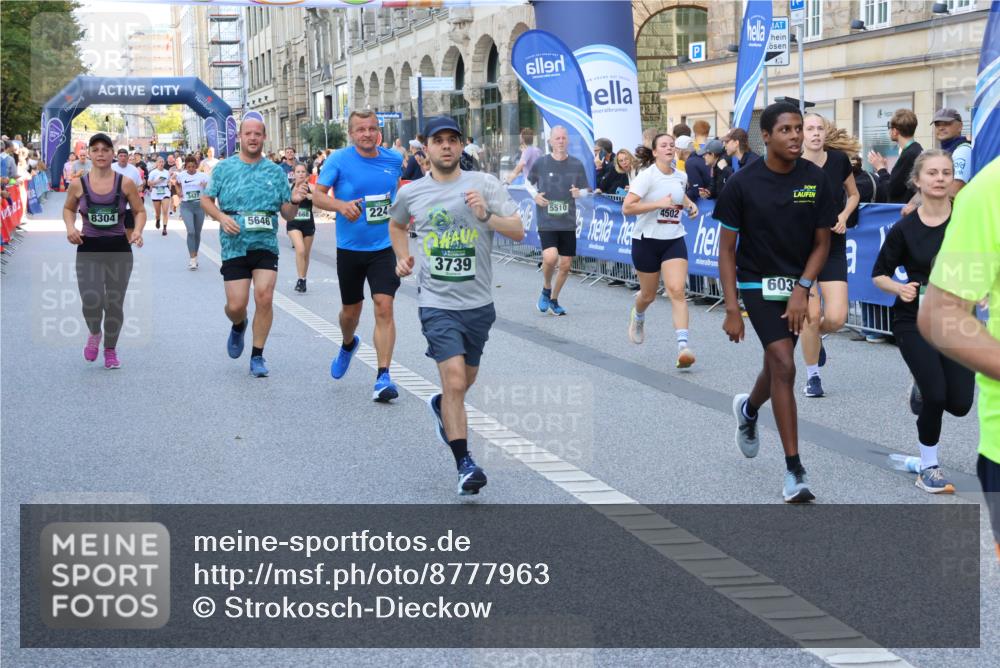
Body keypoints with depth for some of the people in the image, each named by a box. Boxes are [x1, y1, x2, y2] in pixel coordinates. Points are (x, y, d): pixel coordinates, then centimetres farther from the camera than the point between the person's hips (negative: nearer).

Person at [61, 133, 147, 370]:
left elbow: (140, 211, 5)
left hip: (119, 249, 0)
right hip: (88, 250, 0)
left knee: (114, 304, 6)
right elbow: (68, 209, 17)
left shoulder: (125, 183, -4)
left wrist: (137, 231, -13)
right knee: (91, 301, -14)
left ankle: (110, 349, 31)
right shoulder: (78, 185, -1)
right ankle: (94, 334, 22)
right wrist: (70, 227, -2)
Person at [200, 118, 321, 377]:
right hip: (234, 245, 0)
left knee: (264, 297, -15)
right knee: (236, 305, -2)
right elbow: (206, 199, 9)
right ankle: (239, 327, 37)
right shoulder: (225, 168, 4)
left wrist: (294, 201, -14)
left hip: (266, 243, 0)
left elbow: (287, 214, 9)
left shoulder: (275, 172, 7)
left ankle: (257, 356, 1)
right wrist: (222, 217, -10)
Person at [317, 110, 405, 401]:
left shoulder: (393, 159, 1)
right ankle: (348, 345, 50)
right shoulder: (339, 160, -8)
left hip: (384, 248, 0)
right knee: (351, 309, 15)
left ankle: (383, 377, -12)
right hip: (350, 248, 0)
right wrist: (340, 205, -25)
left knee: (384, 308, -13)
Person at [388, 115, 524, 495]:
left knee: (466, 379, 18)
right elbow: (397, 225, 25)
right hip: (437, 303, -2)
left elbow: (518, 231, -7)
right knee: (455, 380, -16)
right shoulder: (411, 193, 3)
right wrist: (402, 257, 9)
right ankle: (464, 464, -10)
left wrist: (486, 215, -23)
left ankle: (441, 406, 53)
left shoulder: (484, 184, -2)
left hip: (478, 302, 2)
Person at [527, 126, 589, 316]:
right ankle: (546, 289, 7)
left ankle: (554, 300, 29)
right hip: (546, 220, -3)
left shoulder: (576, 165, 1)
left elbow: (585, 190, 11)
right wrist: (535, 195, -6)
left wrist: (578, 193, -12)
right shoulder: (540, 163, -3)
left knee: (565, 264, 6)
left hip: (568, 222, 3)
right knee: (550, 257, -22)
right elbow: (529, 183, 14)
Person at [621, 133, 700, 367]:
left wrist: (689, 204, 8)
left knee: (677, 291, -14)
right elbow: (627, 207, -21)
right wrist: (659, 203, -26)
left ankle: (683, 346, -22)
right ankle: (638, 317, 49)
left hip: (674, 240, 3)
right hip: (647, 240, -3)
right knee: (649, 294, 12)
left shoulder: (681, 177, 5)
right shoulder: (647, 176, -12)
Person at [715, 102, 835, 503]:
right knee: (784, 367, -17)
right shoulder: (743, 183, -13)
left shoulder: (815, 179, -6)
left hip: (796, 285, 4)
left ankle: (748, 410, 53)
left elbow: (822, 242, 2)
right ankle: (794, 471, -14)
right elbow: (727, 249, -7)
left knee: (775, 367, 16)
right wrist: (732, 309, -11)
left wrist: (802, 289, -12)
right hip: (758, 284, -4)